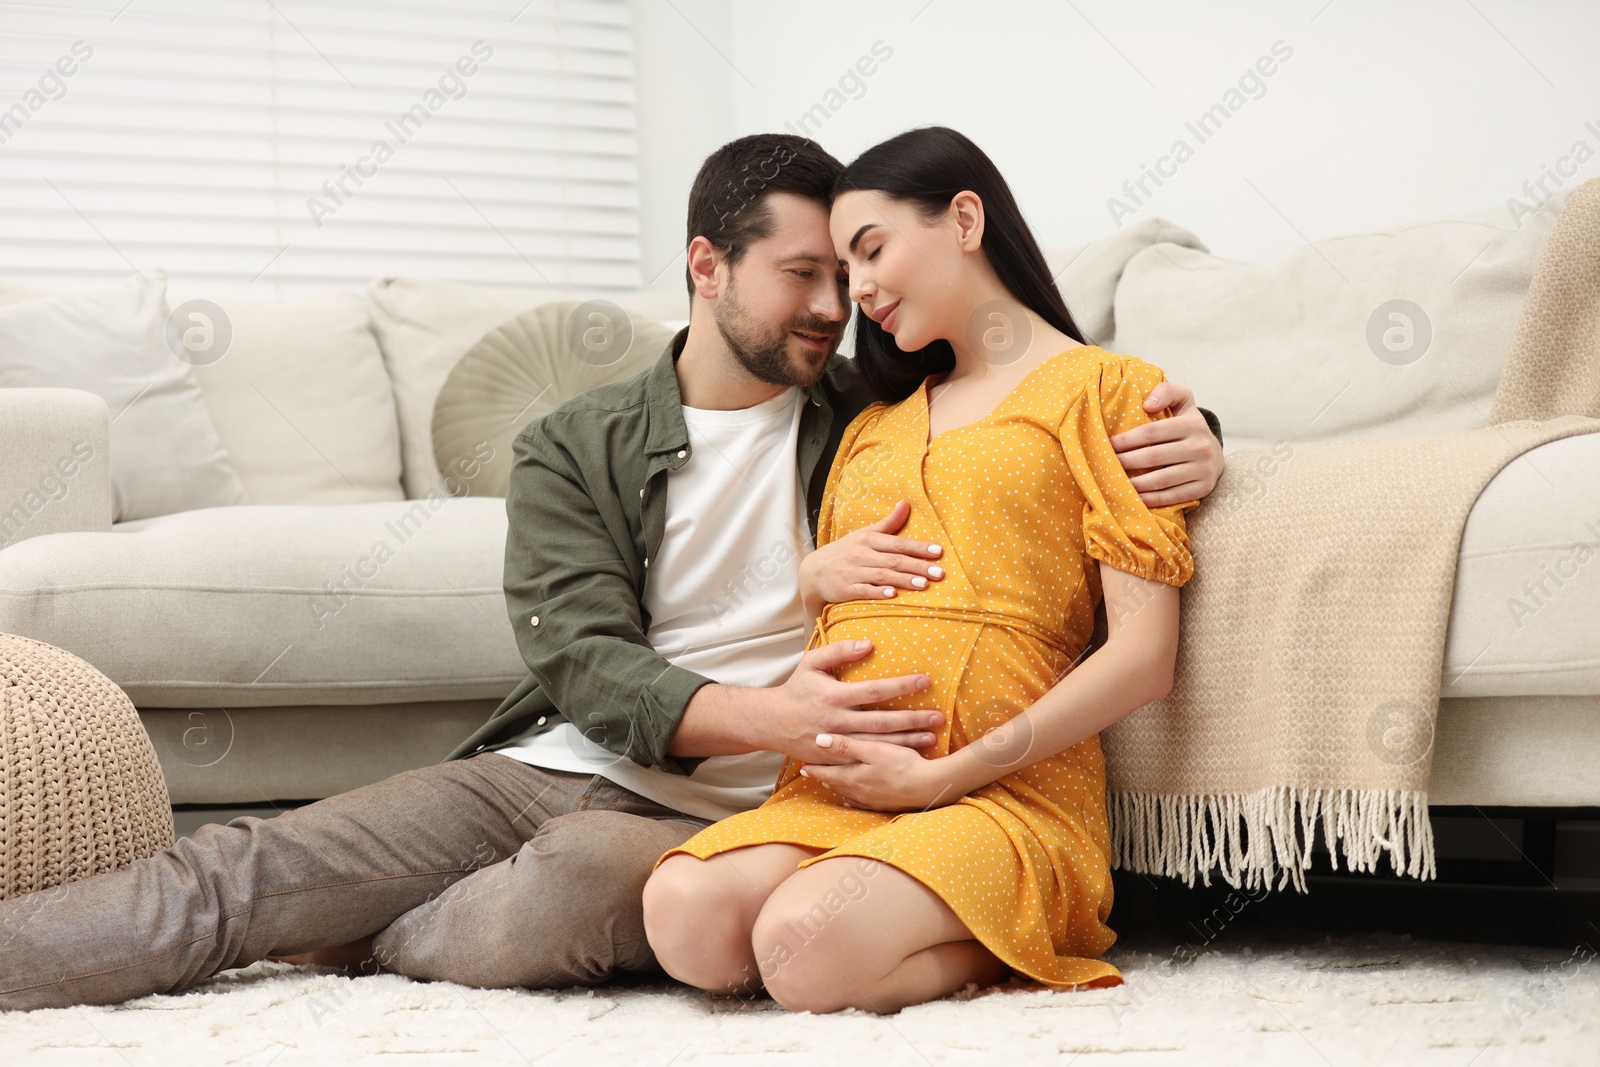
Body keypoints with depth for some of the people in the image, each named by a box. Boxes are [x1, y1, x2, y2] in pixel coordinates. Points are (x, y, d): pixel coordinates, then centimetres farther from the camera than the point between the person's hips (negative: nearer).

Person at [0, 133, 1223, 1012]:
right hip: (550, 766, 2)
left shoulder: (880, 415, 8)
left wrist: (1188, 439, -14)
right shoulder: (573, 449, 6)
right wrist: (770, 716, -27)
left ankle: (352, 941, -12)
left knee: (579, 879, -36)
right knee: (237, 867, -18)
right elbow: (590, 667, -7)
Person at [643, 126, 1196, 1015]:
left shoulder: (1104, 390, 8)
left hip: (1005, 793, -5)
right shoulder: (874, 426, 29)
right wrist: (813, 578, 9)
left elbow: (1145, 657, -3)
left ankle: (1007, 945, -6)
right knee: (686, 913, -29)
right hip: (834, 790, 5)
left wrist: (946, 776, -10)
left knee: (805, 948, -34)